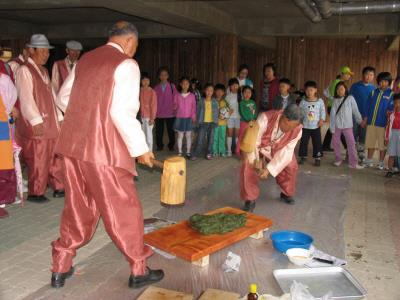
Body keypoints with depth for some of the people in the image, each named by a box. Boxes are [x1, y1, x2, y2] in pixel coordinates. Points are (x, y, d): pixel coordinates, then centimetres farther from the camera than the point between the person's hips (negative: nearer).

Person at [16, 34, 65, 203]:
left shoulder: (44, 71, 17)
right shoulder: (25, 70, -9)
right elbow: (26, 98, -17)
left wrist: (59, 118, 13)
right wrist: (36, 121, -22)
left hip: (51, 123, 8)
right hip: (36, 125, -8)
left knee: (56, 157, 11)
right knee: (38, 161, 0)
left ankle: (59, 188, 21)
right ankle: (35, 193, 13)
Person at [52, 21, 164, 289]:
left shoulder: (85, 59, 14)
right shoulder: (126, 65, -7)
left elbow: (64, 98, 20)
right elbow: (122, 112, -17)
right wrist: (140, 148, -9)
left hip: (73, 144, 7)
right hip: (104, 148, -7)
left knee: (77, 207, 19)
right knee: (124, 211, 6)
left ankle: (60, 268, 29)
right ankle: (139, 271, 20)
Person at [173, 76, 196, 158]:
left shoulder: (192, 95, 2)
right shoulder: (177, 95, 1)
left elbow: (194, 107, 2)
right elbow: (174, 106, 5)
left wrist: (193, 116, -6)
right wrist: (175, 107, -18)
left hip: (189, 118, 0)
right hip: (180, 118, 0)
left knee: (188, 136, 4)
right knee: (180, 135, 6)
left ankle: (188, 152, 13)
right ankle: (180, 152, 14)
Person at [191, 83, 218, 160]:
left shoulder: (215, 102, 3)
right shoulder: (201, 101, -1)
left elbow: (217, 112, 6)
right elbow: (198, 112, 4)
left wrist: (216, 122, -1)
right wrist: (198, 121, -1)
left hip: (212, 122, 2)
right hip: (203, 122, -2)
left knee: (210, 139, 7)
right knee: (200, 139, -4)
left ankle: (209, 154, 18)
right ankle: (196, 154, 3)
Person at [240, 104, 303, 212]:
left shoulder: (297, 130, -28)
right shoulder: (265, 118, -40)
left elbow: (286, 151, -24)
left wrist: (269, 169, -30)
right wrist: (256, 160, -35)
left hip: (278, 149, 3)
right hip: (258, 146, -3)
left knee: (291, 166, -6)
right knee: (248, 166, -24)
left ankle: (286, 194, 23)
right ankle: (250, 200, -9)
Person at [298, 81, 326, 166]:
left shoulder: (320, 101, -3)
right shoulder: (303, 102, -2)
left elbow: (323, 111, 1)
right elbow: (300, 113, 3)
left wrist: (322, 119, -11)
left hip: (316, 126, -1)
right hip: (305, 126, 1)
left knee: (317, 143, 4)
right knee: (303, 142, 8)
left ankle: (317, 158, 13)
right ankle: (303, 157, 22)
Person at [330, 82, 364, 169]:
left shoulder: (350, 98, -1)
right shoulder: (335, 101, 5)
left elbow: (355, 110, 3)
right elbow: (332, 113, 1)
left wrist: (360, 120, 6)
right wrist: (332, 127, -5)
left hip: (347, 125, -2)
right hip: (337, 125, 2)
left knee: (351, 143, -7)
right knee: (336, 143, 8)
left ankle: (353, 163, -5)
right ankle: (338, 159, 25)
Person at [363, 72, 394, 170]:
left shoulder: (391, 94, -2)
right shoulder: (374, 92, 8)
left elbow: (391, 108, -2)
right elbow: (368, 106, 11)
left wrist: (389, 112, -23)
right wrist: (365, 119, 9)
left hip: (382, 123, -3)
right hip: (371, 122, 3)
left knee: (382, 144, 4)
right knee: (371, 142, 12)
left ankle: (381, 163, 16)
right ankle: (369, 160, 24)